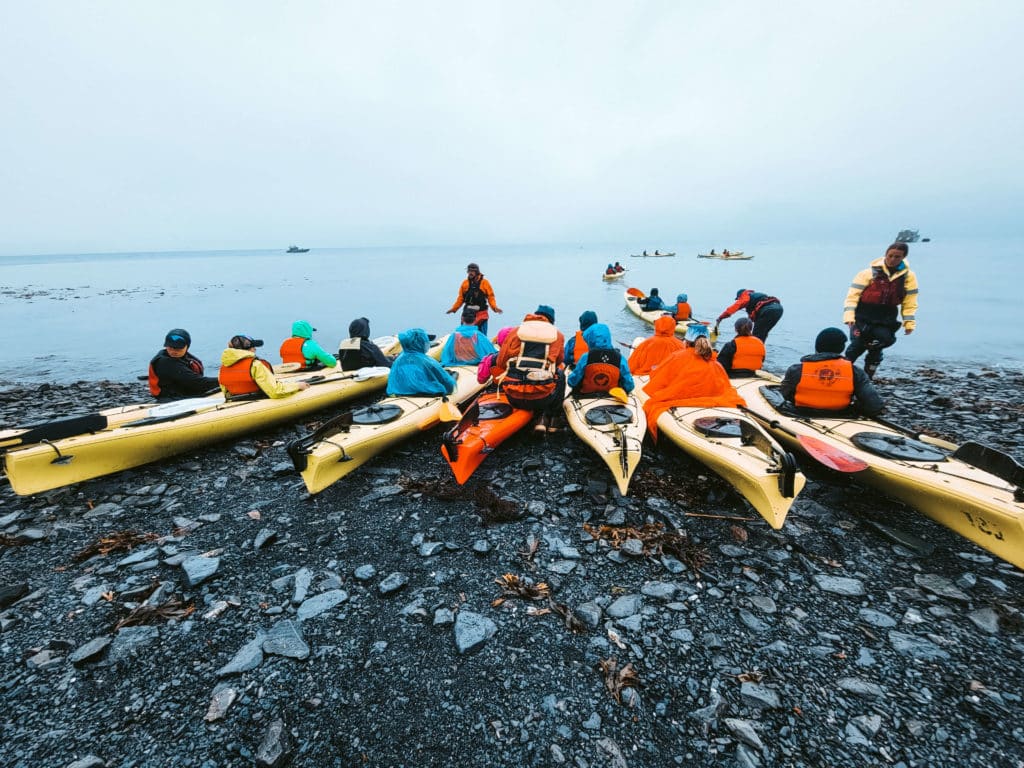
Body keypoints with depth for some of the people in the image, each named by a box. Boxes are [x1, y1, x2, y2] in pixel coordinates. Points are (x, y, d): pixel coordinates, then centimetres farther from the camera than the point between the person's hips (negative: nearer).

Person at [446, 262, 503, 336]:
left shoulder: (484, 282, -1)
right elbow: (461, 298, 11)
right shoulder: (465, 283, 7)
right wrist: (454, 308, 7)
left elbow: (490, 297, -2)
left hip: (481, 314, -2)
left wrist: (495, 307, -15)